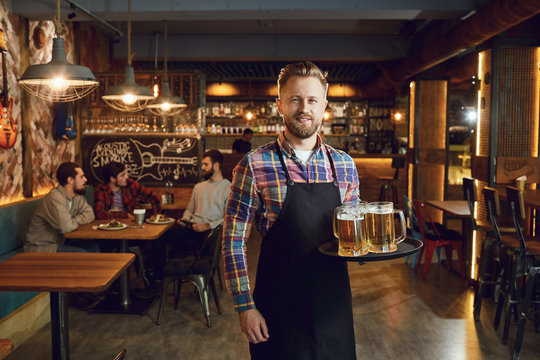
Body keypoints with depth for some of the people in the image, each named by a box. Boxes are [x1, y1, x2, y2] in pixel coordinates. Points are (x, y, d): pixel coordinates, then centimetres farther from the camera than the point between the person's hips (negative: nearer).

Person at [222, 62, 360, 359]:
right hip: (278, 307, -3)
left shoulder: (344, 165, 2)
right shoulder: (254, 166, -10)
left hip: (333, 301, 4)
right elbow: (234, 242, -7)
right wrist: (245, 306, -10)